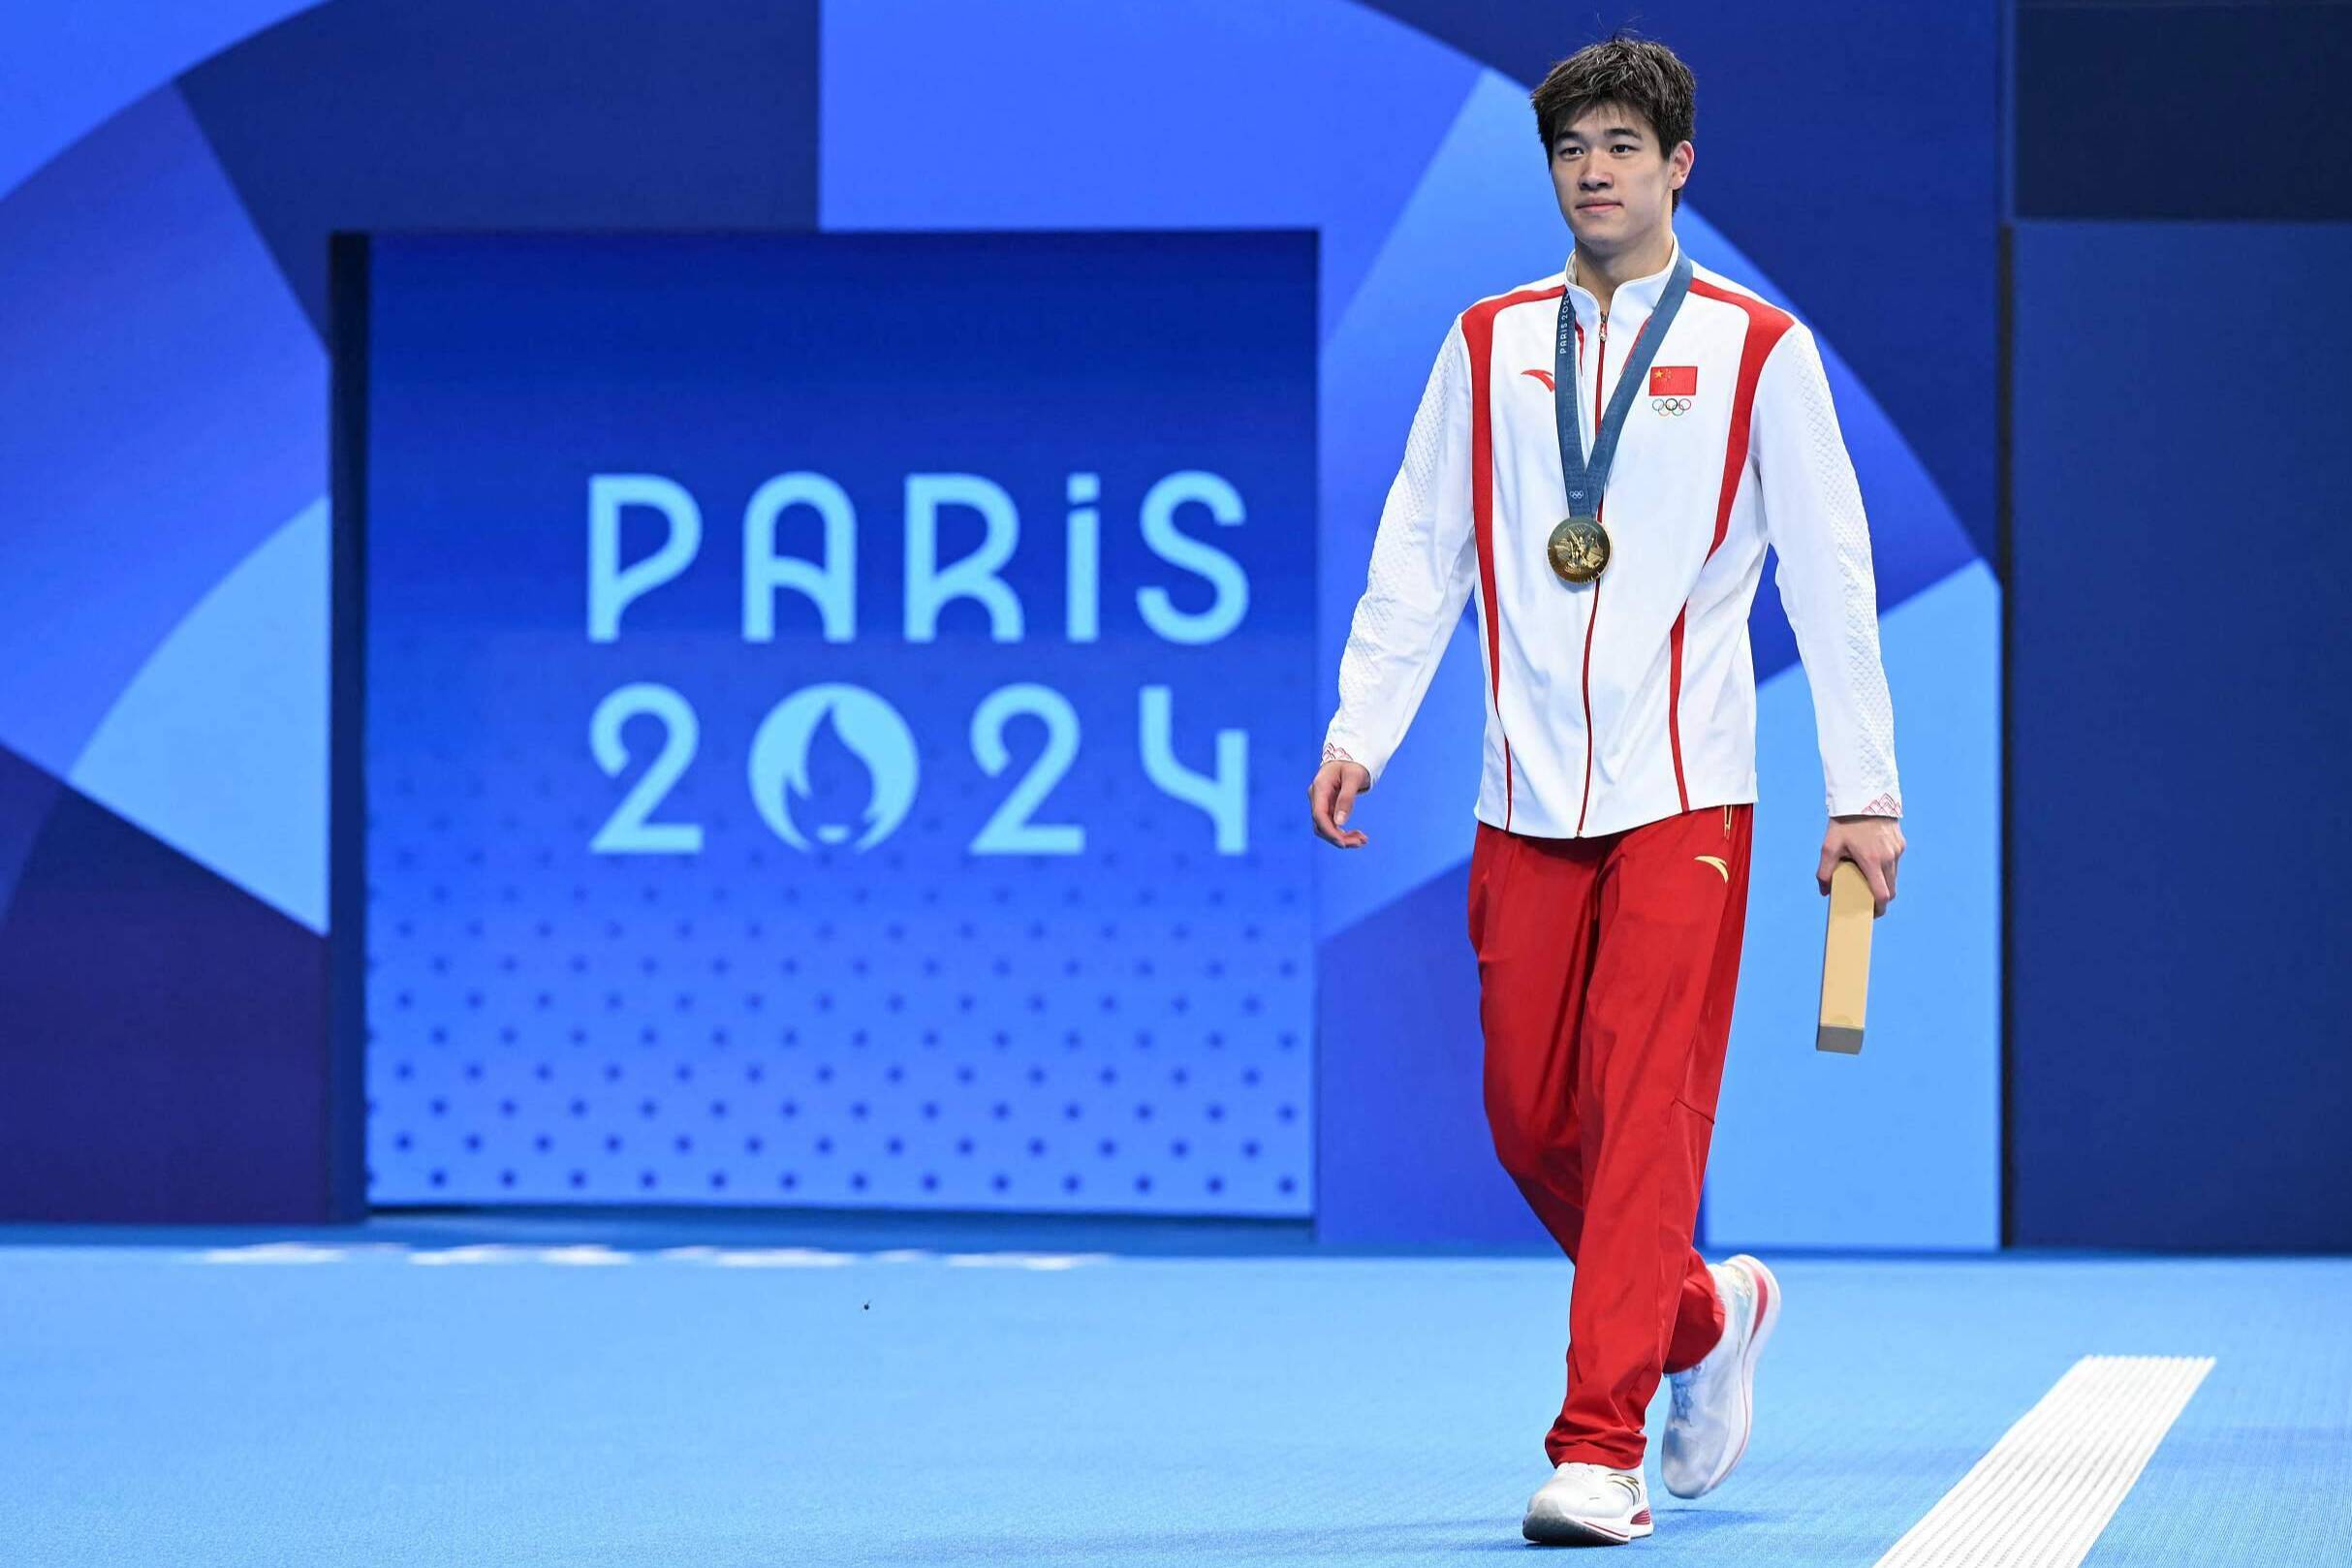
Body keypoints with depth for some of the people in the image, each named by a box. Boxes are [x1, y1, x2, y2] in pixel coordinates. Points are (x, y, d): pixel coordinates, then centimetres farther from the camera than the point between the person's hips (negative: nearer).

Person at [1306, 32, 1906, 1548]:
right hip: (1527, 798, 4)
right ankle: (1706, 1313, 30)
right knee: (1531, 1121, 5)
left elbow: (1830, 572, 3)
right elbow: (1418, 552, 12)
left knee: (1644, 1110, -12)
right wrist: (1362, 728, 0)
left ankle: (1600, 1448, -12)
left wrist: (1866, 788, 0)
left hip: (1683, 795, -4)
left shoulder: (1756, 350, 2)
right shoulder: (1488, 344, 11)